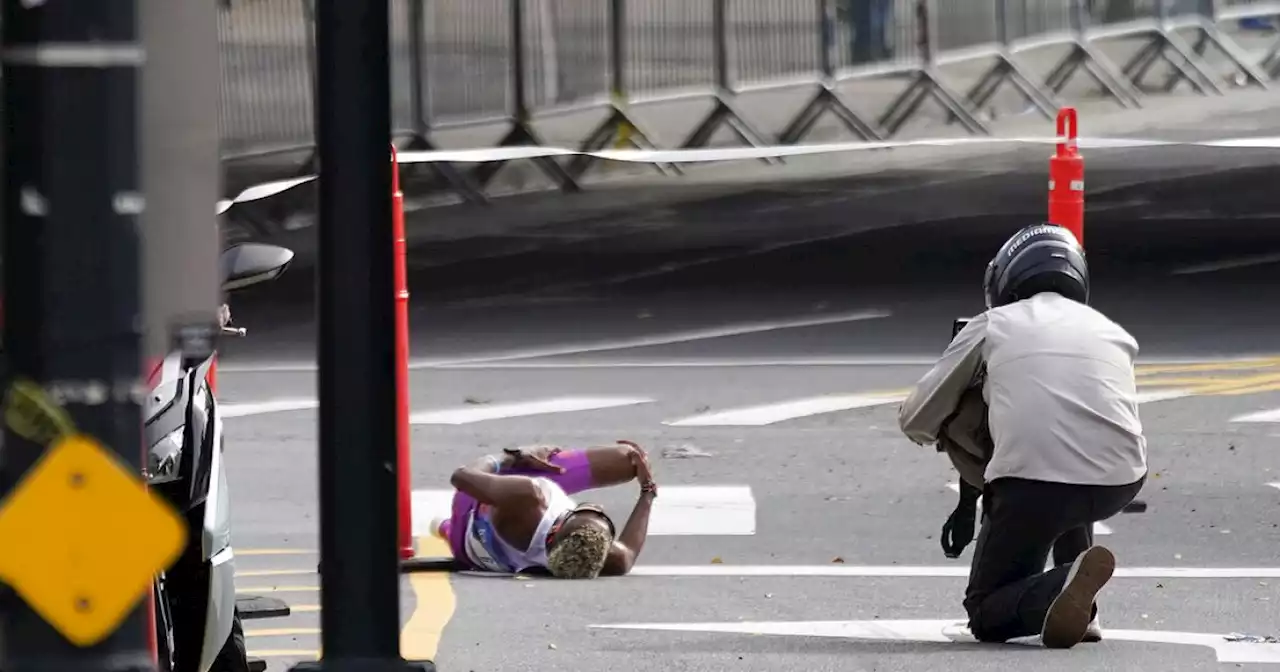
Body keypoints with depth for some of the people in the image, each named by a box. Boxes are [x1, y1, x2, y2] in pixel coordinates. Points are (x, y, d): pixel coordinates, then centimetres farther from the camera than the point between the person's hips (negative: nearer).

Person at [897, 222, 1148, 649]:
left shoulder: (991, 326, 17)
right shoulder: (1112, 332, 25)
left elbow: (916, 422, 23)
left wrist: (951, 433, 48)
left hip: (1034, 479, -4)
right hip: (1120, 483, 4)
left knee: (987, 615, 13)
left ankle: (1063, 586, -18)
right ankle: (1078, 604, 21)